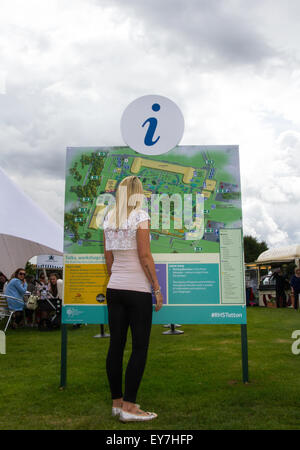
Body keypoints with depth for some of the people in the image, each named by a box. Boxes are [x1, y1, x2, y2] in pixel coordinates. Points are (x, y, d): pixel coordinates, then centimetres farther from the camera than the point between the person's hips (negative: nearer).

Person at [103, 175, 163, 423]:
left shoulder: (109, 218, 9)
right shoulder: (139, 216, -9)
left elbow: (108, 258, 12)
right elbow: (145, 256, -13)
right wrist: (157, 287, -8)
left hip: (114, 288, 7)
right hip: (137, 289, -6)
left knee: (116, 345, 10)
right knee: (140, 348, 1)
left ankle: (117, 402, 20)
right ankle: (128, 407, 5)